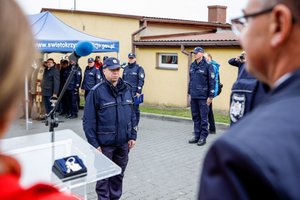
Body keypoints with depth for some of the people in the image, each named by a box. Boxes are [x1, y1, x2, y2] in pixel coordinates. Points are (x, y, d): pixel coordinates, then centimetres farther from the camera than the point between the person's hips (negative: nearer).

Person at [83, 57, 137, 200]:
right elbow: (88, 120, -12)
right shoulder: (96, 91, -12)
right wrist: (94, 143, -14)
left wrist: (132, 135, 8)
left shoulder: (126, 89, 4)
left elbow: (132, 114, 11)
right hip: (105, 143, -5)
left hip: (123, 142, 5)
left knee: (119, 173, 17)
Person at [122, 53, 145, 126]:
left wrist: (138, 92, -14)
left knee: (135, 108, -1)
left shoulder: (139, 68, -3)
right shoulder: (125, 68, 15)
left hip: (134, 92, -5)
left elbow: (141, 81, -8)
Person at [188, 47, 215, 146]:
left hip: (203, 96, -6)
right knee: (195, 117, 11)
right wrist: (189, 93, 15)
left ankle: (203, 137, 9)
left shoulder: (207, 66, -7)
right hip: (193, 96, 6)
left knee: (203, 117, 0)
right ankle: (197, 135, 21)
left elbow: (212, 82, -8)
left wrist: (210, 96, -11)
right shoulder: (192, 65, 11)